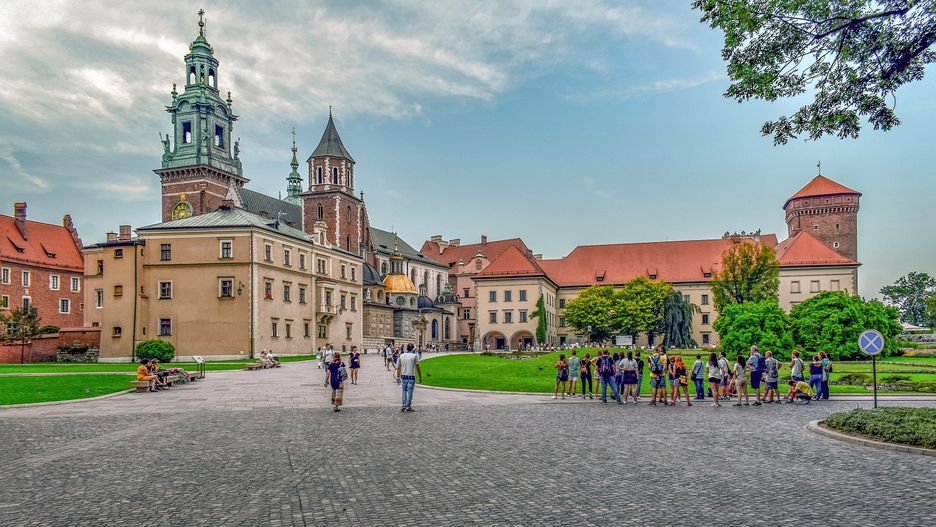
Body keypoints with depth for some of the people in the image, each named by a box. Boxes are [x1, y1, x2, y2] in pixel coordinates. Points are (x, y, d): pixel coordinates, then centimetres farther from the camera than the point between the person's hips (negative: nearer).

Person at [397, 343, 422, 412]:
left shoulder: (402, 355, 6)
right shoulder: (414, 356, -6)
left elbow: (398, 367, 7)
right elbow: (417, 368, -7)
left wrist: (398, 376, 14)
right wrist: (420, 377, 0)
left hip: (403, 376, 4)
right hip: (411, 376, -4)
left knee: (404, 391, 15)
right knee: (410, 391, 2)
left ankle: (404, 405, 13)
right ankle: (408, 406, 4)